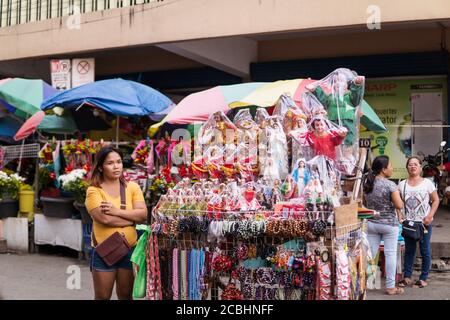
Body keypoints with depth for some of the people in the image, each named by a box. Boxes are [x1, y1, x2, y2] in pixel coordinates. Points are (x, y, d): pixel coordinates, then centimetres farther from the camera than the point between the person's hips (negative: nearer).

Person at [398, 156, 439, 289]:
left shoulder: (427, 183, -2)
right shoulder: (402, 184, 4)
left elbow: (436, 200, -1)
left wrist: (430, 216, -12)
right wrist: (400, 216, -6)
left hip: (424, 223, -2)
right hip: (408, 222, 2)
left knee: (425, 251, 4)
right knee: (409, 250, 11)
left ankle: (423, 278, 14)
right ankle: (407, 277, 19)